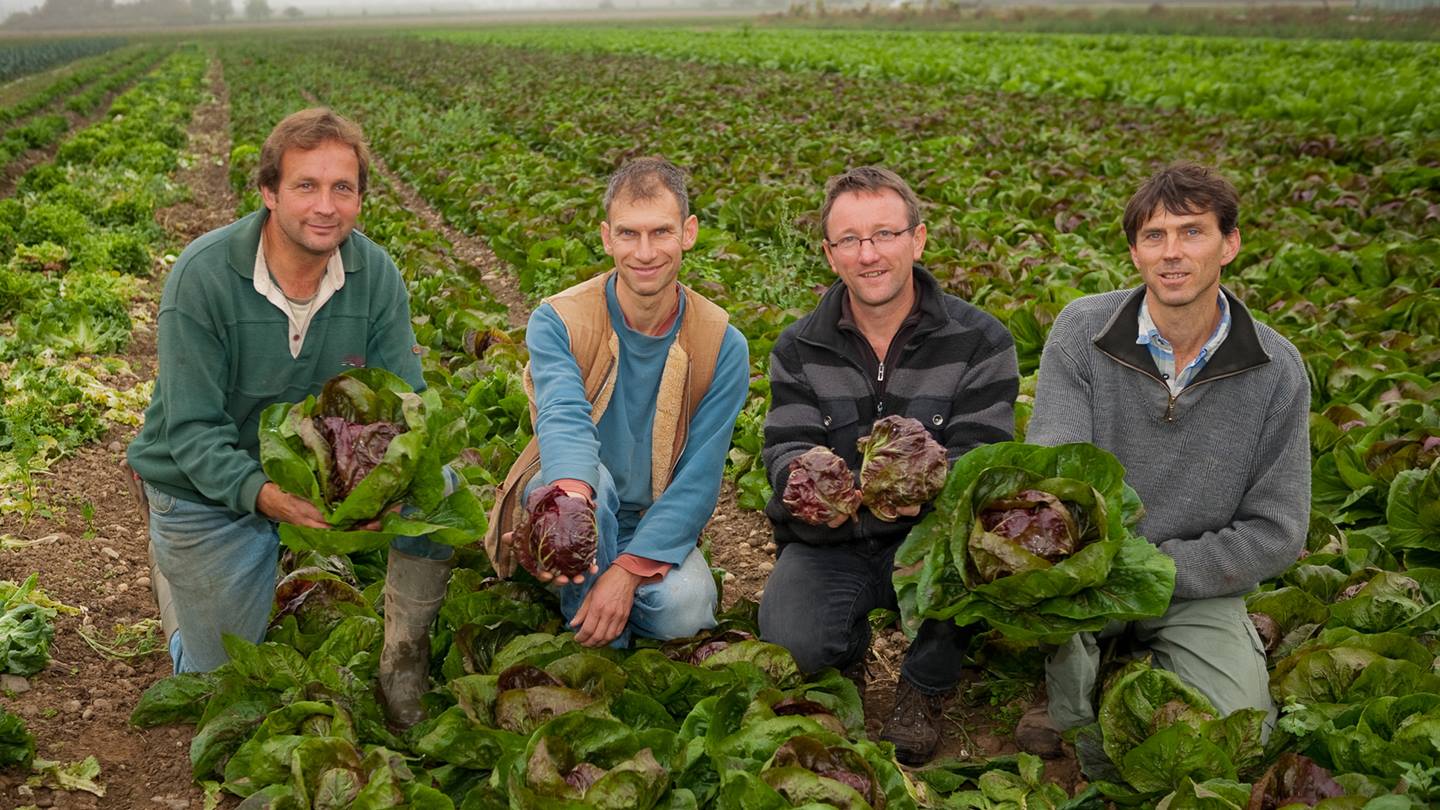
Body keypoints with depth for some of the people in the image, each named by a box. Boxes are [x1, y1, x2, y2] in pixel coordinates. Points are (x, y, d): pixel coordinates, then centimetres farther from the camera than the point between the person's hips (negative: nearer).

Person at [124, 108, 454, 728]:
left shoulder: (374, 274, -15)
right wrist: (263, 495, -43)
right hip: (208, 488, -2)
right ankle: (176, 569, 39)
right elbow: (193, 431, -25)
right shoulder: (204, 275, -26)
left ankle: (403, 655, -1)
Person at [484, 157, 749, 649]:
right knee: (590, 477, -35)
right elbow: (563, 417, -34)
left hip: (653, 523, 1)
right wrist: (572, 498, -58)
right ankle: (602, 653, -16)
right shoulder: (557, 322, -14)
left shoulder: (722, 346, -10)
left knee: (684, 611, -28)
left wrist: (629, 570, -27)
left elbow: (698, 480, -15)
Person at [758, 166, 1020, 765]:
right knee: (791, 644, -28)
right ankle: (847, 654, 15)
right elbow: (786, 453, -6)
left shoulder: (980, 342, -6)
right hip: (829, 542, 1)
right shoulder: (798, 349, 1)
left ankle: (924, 690, -3)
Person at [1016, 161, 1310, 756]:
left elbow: (1275, 533, -5)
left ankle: (1151, 668, 19)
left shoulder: (1277, 372, -7)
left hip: (1197, 590, 1)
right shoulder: (1082, 330, -9)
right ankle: (1071, 703, 0)